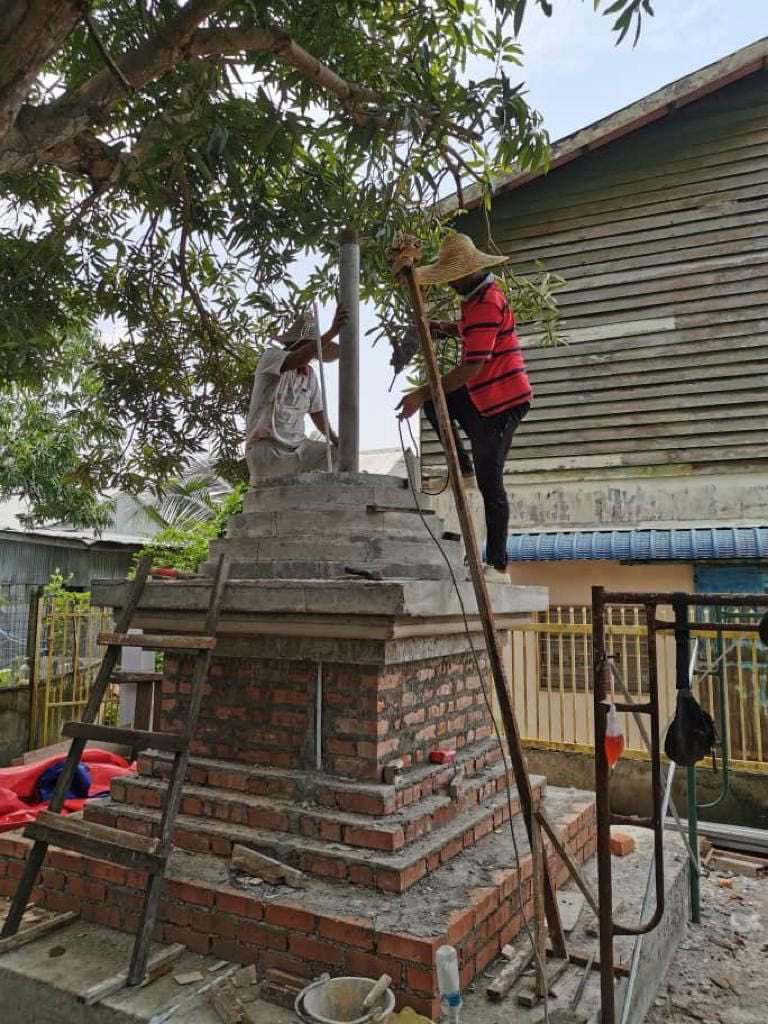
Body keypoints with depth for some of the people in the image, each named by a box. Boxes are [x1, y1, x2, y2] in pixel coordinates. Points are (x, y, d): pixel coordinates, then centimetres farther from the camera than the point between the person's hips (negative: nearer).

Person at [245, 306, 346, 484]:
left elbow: (317, 413, 16)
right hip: (265, 448, -7)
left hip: (298, 446, 7)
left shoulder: (310, 374, 9)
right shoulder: (271, 356, -9)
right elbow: (297, 360, -31)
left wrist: (338, 445, 5)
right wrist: (332, 331, -35)